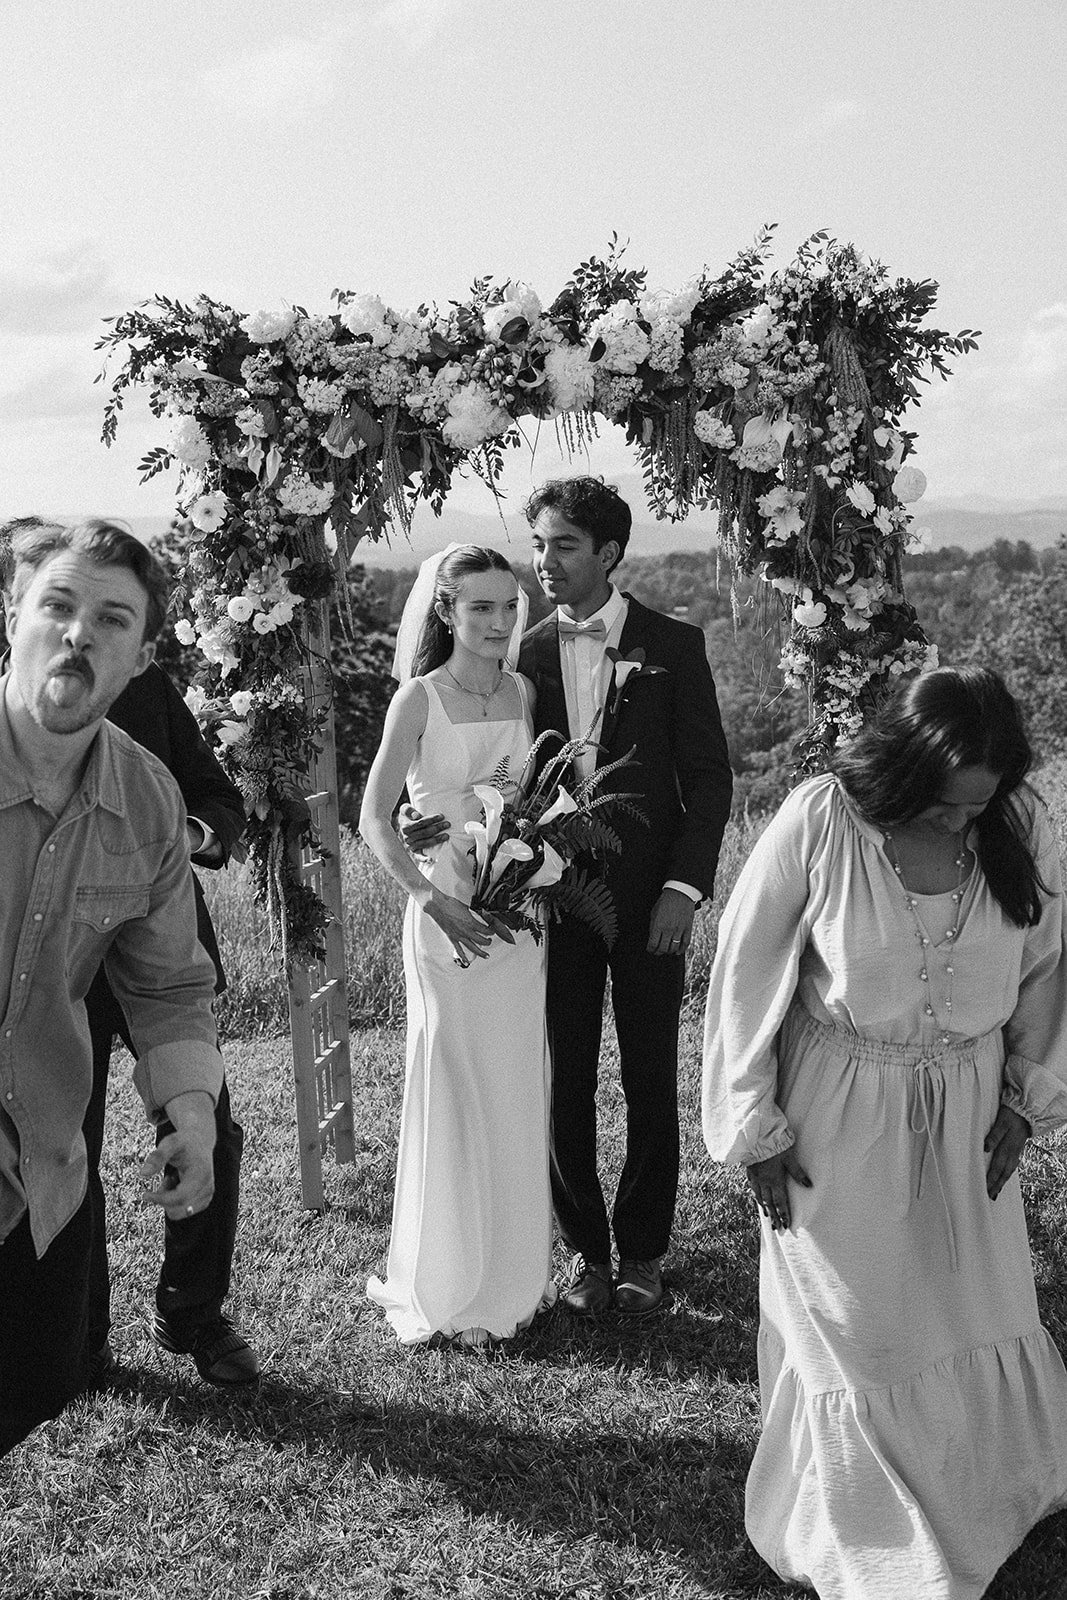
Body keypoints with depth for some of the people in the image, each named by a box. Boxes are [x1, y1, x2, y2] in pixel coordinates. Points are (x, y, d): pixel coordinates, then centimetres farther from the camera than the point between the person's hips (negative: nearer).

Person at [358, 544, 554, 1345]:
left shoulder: (523, 691, 6)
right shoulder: (420, 698, -8)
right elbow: (375, 819, -11)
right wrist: (431, 900, -21)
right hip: (449, 913, -5)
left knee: (521, 1090, 11)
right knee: (454, 1092, 3)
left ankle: (516, 1270, 28)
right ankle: (450, 1285, 20)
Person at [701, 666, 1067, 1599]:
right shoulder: (819, 823, -21)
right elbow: (746, 973, -12)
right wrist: (754, 1128, -8)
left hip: (967, 1114, 3)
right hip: (841, 1119, -3)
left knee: (977, 1313, 15)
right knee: (854, 1333, 10)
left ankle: (992, 1504, 43)